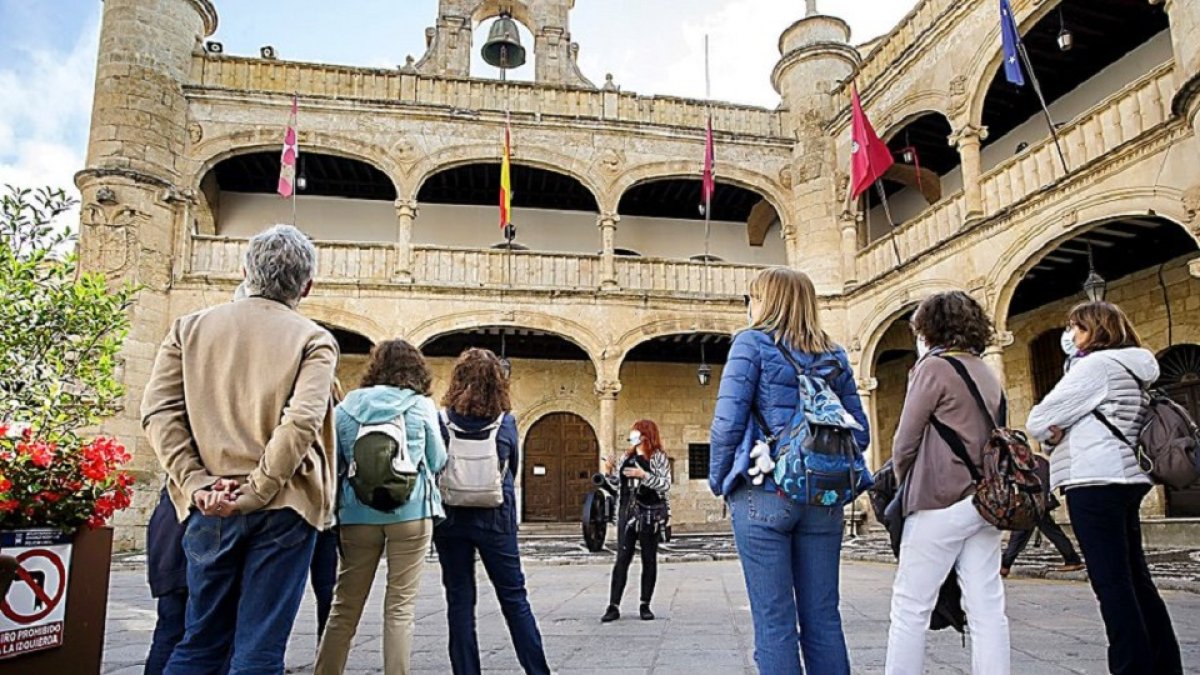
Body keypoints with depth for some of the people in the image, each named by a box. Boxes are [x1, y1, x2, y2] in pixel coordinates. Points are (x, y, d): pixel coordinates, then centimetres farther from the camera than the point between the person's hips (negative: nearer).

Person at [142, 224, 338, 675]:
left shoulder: (190, 328, 6)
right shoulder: (314, 341, -5)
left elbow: (158, 411, -2)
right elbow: (301, 422, -18)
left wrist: (196, 483, -5)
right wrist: (255, 493, -13)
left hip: (209, 506, 3)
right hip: (283, 507, -3)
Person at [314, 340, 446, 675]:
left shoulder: (347, 406, 4)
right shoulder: (421, 405, -2)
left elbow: (333, 463, 7)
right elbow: (437, 461, 4)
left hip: (358, 515, 3)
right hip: (410, 512, -2)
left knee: (344, 607, 12)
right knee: (401, 608, 3)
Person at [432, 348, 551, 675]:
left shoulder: (442, 421, -8)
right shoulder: (506, 422, -5)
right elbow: (512, 470, 7)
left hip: (451, 517, 0)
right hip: (496, 519, 0)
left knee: (459, 601, 9)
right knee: (514, 598, 9)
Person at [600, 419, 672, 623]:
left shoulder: (659, 457, -1)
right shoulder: (627, 457, 14)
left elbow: (666, 484, -12)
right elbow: (618, 483, 21)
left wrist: (644, 475, -23)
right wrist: (610, 472, 1)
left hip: (650, 515, -4)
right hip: (627, 513, 4)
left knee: (649, 560, 4)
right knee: (622, 559, -2)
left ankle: (645, 606, 12)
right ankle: (614, 606, -2)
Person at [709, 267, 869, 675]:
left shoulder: (753, 343, -3)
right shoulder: (835, 355, 12)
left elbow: (728, 422, -10)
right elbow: (859, 432, 10)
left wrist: (717, 480, 3)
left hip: (764, 495, -5)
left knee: (774, 621, 1)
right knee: (823, 617, 12)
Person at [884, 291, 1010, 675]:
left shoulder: (933, 367, -6)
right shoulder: (988, 375, 15)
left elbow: (906, 440, -6)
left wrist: (903, 482, 9)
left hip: (940, 502, -7)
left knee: (910, 607, -1)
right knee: (987, 609, 6)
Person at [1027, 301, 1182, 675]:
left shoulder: (1096, 365, -10)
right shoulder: (1132, 369, 20)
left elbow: (1038, 422, -12)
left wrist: (1053, 433, 9)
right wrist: (1063, 433, 3)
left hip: (1095, 482, -10)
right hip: (1125, 480, 10)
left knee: (1111, 584, -7)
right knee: (1136, 578, 13)